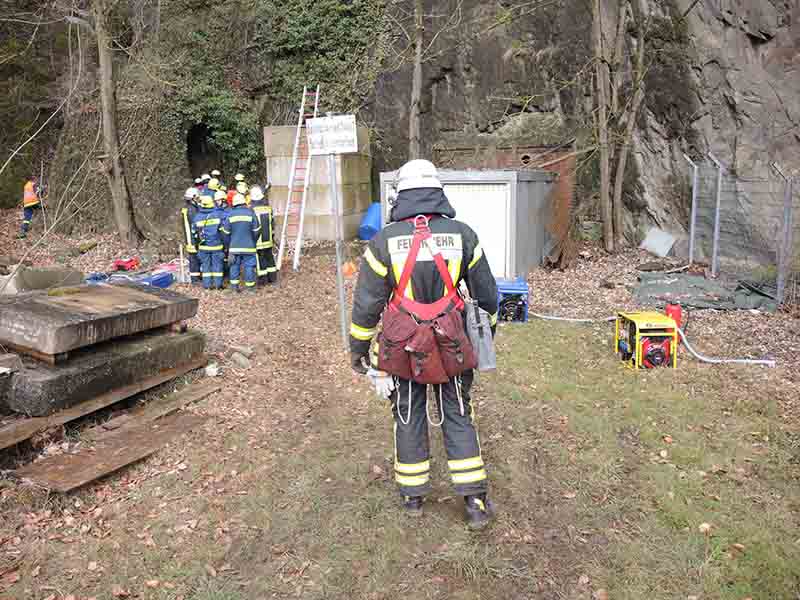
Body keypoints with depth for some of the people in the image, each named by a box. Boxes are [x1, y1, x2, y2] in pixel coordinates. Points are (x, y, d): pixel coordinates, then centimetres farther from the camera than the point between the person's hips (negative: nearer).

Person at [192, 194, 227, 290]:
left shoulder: (197, 217, -1)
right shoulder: (219, 214, -8)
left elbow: (194, 232, 7)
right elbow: (225, 229, -8)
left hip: (203, 246, 2)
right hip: (217, 245, -2)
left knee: (205, 264, 10)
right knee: (217, 264, 5)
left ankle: (207, 284, 11)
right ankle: (218, 284, 7)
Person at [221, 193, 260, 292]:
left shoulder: (230, 215, 0)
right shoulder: (250, 213, -6)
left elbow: (226, 232, 4)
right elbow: (256, 231, -2)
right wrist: (254, 241, 14)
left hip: (235, 246, 2)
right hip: (248, 246, -2)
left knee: (235, 265, 11)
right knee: (249, 265, 3)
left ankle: (234, 285, 12)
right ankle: (250, 286, 7)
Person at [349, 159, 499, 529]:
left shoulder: (384, 241, -8)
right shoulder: (462, 235, -4)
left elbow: (366, 304, -5)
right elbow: (486, 293, 5)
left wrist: (358, 349, 7)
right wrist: (488, 331, 22)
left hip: (403, 348, -1)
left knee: (408, 417, 15)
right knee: (458, 416, 12)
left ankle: (413, 496, 27)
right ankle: (475, 501, 14)